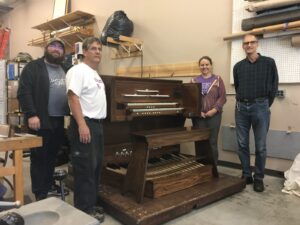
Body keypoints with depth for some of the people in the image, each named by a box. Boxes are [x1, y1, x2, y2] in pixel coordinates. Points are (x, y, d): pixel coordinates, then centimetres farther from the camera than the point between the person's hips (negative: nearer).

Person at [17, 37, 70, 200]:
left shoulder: (65, 70, 17)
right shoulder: (33, 67, -3)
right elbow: (24, 92, -12)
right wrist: (31, 115, -20)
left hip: (60, 121, 6)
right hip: (41, 121, -6)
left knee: (52, 157, 16)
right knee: (39, 158, 3)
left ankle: (49, 188, 31)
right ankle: (40, 195, 13)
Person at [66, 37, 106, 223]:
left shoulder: (95, 74, 18)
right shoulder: (78, 70, -11)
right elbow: (73, 98, -20)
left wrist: (96, 124, 18)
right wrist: (82, 125, -26)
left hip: (98, 124, 10)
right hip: (84, 124, -10)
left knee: (95, 166, 14)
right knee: (85, 168, -3)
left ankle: (91, 204, 27)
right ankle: (84, 209, 10)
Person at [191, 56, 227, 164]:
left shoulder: (217, 79, 6)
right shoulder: (194, 81, 11)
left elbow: (222, 97, -1)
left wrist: (214, 110, -13)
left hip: (214, 115, -1)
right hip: (198, 116, 2)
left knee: (212, 142, 2)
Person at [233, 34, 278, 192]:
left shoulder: (269, 63, 1)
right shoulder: (238, 66, 9)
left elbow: (274, 86, 2)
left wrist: (266, 105, 1)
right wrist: (240, 101, 12)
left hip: (260, 107, -3)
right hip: (241, 108, 3)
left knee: (260, 146, 3)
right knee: (242, 145, 7)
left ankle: (259, 178, 15)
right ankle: (246, 175, 21)